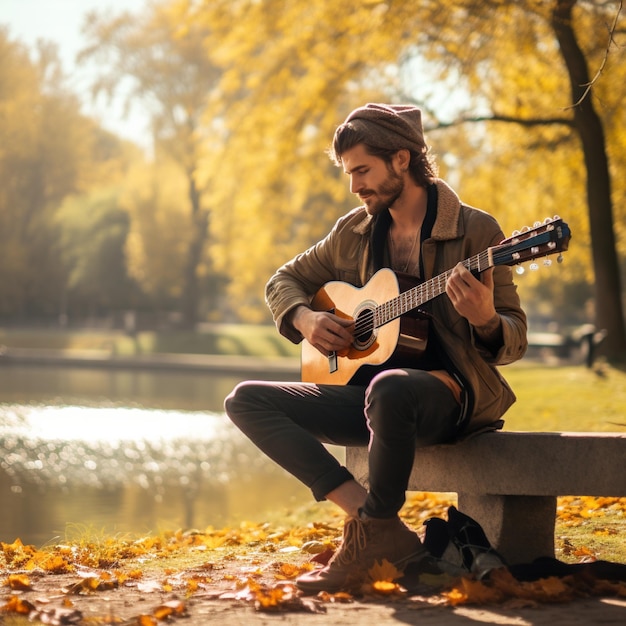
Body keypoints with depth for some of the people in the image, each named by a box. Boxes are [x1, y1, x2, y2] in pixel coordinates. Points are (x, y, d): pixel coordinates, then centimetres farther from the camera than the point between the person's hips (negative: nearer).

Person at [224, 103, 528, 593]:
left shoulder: (475, 230, -5)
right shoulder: (355, 231, 10)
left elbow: (514, 341, -5)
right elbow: (285, 281, 22)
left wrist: (485, 322, -29)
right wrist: (305, 319, 0)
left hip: (448, 392, -7)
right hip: (365, 393, 7)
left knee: (390, 388, -42)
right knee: (246, 400, -11)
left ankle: (368, 538, -21)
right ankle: (384, 529, -21)